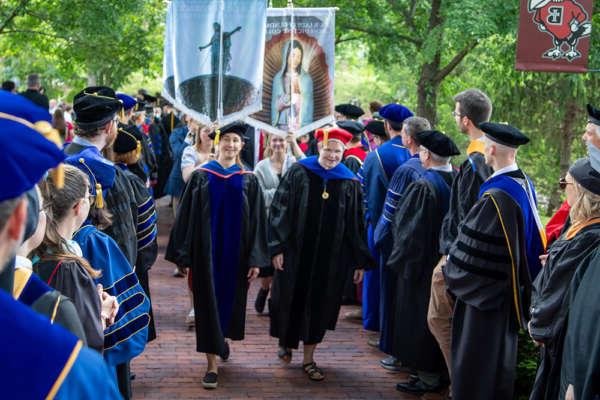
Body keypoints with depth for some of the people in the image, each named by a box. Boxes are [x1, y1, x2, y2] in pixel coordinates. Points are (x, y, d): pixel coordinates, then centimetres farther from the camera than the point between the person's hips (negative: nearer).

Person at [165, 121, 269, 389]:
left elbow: (257, 221, 1)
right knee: (208, 302, 0)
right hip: (206, 252, -1)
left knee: (231, 300, 14)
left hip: (236, 253, 2)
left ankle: (223, 337, 45)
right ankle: (212, 364, 6)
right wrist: (184, 254, -5)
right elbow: (186, 217, -1)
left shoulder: (249, 181, 1)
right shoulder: (200, 176, -2)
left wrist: (256, 259, -5)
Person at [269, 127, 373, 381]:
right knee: (291, 300, 10)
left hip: (330, 257, 1)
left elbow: (356, 225, 5)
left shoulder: (350, 183, 1)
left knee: (319, 305, 7)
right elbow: (279, 210, -5)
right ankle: (285, 340, 37)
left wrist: (360, 262, 4)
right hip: (296, 252, -1)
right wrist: (277, 247, -11)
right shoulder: (299, 173, -4)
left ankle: (308, 358, 20)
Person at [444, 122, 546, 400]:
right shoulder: (525, 184, 2)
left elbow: (474, 245, -22)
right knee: (501, 350, 20)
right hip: (512, 287, 9)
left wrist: (451, 268, -4)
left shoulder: (495, 195, -26)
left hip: (485, 290, -9)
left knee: (475, 360, 3)